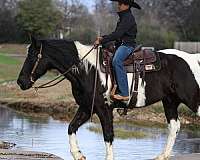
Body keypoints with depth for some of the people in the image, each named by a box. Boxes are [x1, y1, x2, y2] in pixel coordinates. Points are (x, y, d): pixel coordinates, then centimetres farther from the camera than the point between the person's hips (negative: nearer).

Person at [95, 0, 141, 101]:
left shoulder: (128, 18, -12)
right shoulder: (123, 17, 21)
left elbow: (117, 34, -21)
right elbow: (116, 34, 26)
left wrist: (101, 41, -21)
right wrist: (103, 38, 12)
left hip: (128, 45, -11)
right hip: (121, 45, 11)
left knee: (116, 60, -34)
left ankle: (124, 94, -39)